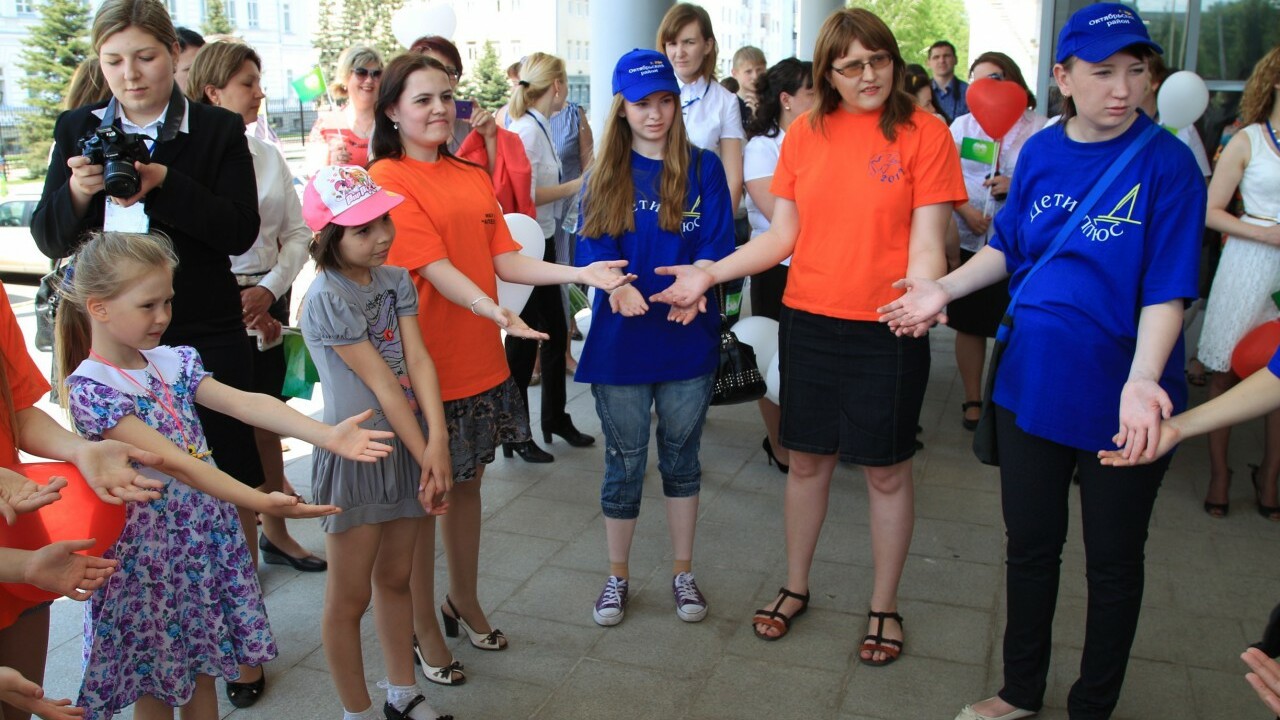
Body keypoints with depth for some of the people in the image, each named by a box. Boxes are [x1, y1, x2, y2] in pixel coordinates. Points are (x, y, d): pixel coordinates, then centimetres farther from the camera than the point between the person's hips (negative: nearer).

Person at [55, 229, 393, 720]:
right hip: (148, 550, -5)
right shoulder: (90, 388, -17)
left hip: (206, 535, 6)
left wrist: (329, 435, -23)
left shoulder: (172, 362, 3)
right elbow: (171, 460, -27)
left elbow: (247, 403, -10)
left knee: (202, 673, 18)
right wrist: (260, 502, -35)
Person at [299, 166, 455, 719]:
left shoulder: (396, 280, 4)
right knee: (350, 597, 7)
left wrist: (437, 441, -17)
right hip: (356, 455, -6)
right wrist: (426, 456, -15)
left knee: (395, 578, 19)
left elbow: (418, 361, -7)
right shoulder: (327, 299, -16)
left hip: (407, 447, 7)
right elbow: (382, 384, -17)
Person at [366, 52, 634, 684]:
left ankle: (463, 601, 37)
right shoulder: (388, 180, -11)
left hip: (480, 360, 6)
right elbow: (435, 267, -20)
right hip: (423, 365, -6)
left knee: (466, 482, 18)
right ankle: (423, 626, 25)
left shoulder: (474, 178, 10)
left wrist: (580, 273, -6)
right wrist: (494, 310, -36)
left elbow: (504, 260, 5)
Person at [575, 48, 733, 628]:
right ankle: (617, 576, 28)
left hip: (687, 337, 0)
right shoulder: (604, 176, 4)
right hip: (620, 341, 0)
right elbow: (592, 247, -5)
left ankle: (683, 573, 30)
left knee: (681, 458, 13)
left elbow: (717, 243, -5)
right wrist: (617, 285, -27)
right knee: (624, 463, 10)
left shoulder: (702, 169, 2)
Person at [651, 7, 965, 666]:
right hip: (808, 320, 3)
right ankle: (795, 588, 35)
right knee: (806, 460, 15)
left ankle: (884, 607, 29)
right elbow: (782, 235, 6)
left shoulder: (924, 133, -6)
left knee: (886, 470, 9)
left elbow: (925, 242, -10)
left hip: (887, 329, -3)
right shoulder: (804, 135, 5)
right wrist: (708, 274, -5)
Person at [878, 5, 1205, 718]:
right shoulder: (1039, 152, 0)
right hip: (1031, 383, 4)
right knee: (1030, 546, 18)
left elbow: (1167, 290, -17)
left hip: (1121, 399, -4)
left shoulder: (1167, 163, -14)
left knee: (1112, 562, 13)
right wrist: (944, 289, -4)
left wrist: (1141, 380, -33)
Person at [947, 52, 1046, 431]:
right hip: (969, 242, 2)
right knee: (969, 324, 8)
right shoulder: (962, 125, 9)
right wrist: (967, 213, -14)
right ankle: (973, 400, 21)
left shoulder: (1040, 128, 0)